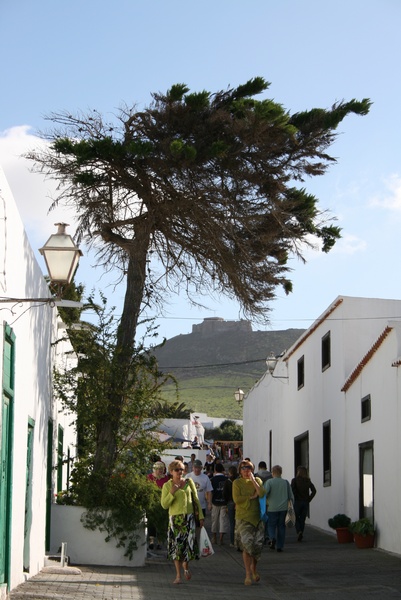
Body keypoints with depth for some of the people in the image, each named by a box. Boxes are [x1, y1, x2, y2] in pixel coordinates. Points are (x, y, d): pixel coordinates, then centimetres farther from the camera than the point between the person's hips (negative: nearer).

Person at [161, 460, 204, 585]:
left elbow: (196, 500, 13)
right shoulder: (167, 485, 4)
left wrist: (201, 516, 8)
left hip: (189, 517, 1)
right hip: (175, 518, -1)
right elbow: (164, 505, -1)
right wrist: (171, 493, -15)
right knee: (177, 545, -2)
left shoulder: (189, 482, 9)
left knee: (189, 543, -8)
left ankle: (186, 566, 20)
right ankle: (178, 575, 6)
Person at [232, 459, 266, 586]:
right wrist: (252, 496, -8)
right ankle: (248, 574, -2)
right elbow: (236, 499, -10)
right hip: (243, 517, -2)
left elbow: (262, 494, -8)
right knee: (247, 545, -10)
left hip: (257, 516, 2)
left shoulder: (257, 480, 10)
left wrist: (253, 480, -11)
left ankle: (253, 568, 27)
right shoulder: (237, 483, 3)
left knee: (257, 545, 1)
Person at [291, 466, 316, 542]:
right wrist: (309, 499, 3)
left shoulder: (295, 480, -5)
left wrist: (295, 498, -6)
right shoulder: (308, 481, 6)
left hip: (297, 502, -3)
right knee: (302, 520, 11)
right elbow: (314, 491, -1)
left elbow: (292, 490, -17)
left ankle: (299, 532, -16)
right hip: (306, 502, 3)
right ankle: (300, 536, 7)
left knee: (296, 519, 8)